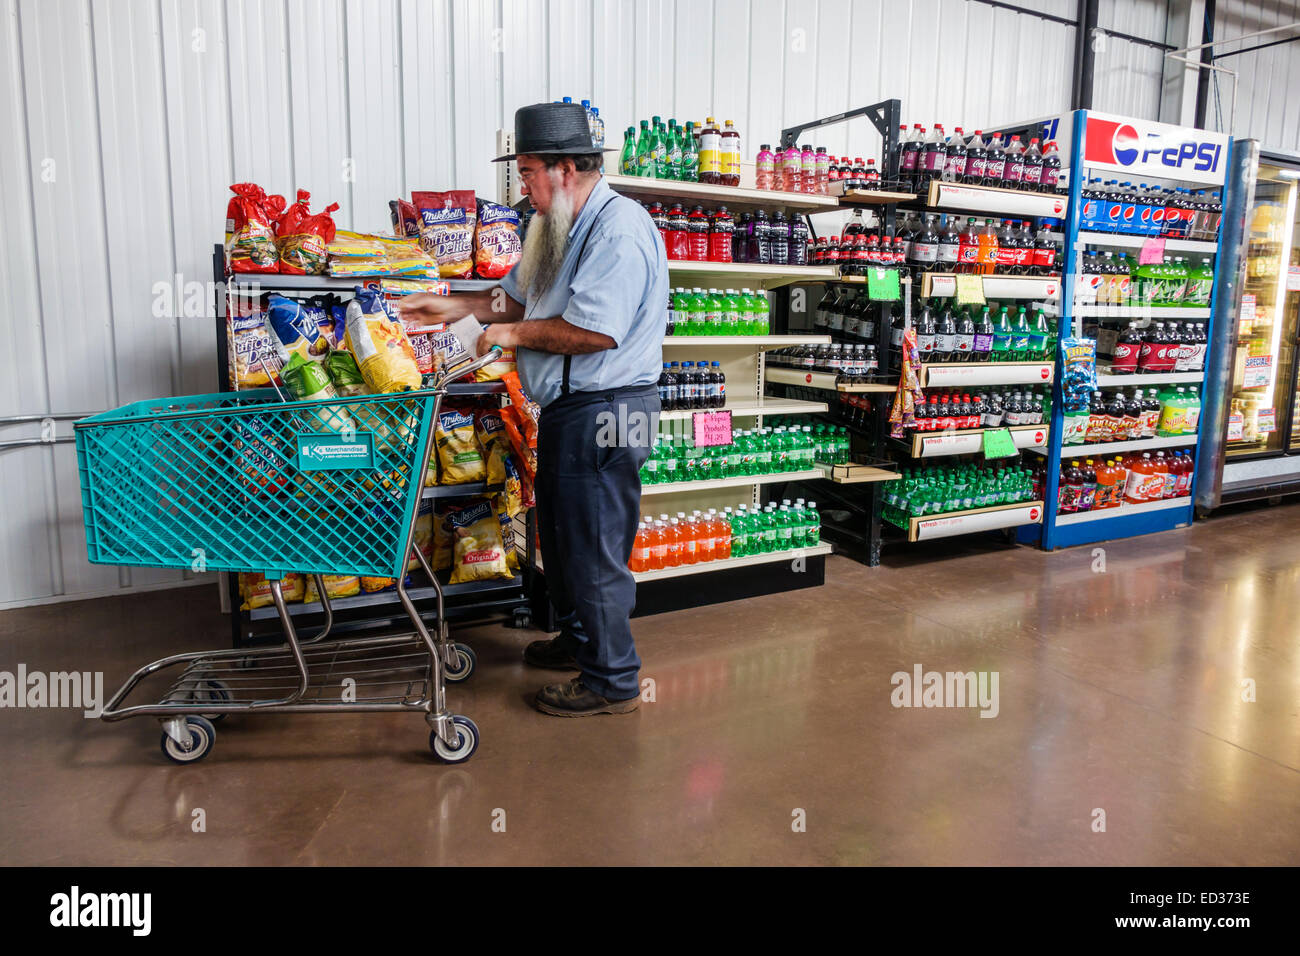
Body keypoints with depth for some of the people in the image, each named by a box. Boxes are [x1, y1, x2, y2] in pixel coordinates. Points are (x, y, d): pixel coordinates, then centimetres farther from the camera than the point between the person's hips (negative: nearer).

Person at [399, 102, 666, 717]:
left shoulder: (618, 229, -17)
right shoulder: (563, 229, 16)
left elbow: (593, 331, -26)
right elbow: (520, 296, 26)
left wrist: (514, 333, -13)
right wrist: (454, 307, 17)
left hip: (604, 412, -11)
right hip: (566, 409, 11)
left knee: (594, 549, -2)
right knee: (560, 533, 21)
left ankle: (611, 680, 13)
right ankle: (577, 638, 40)